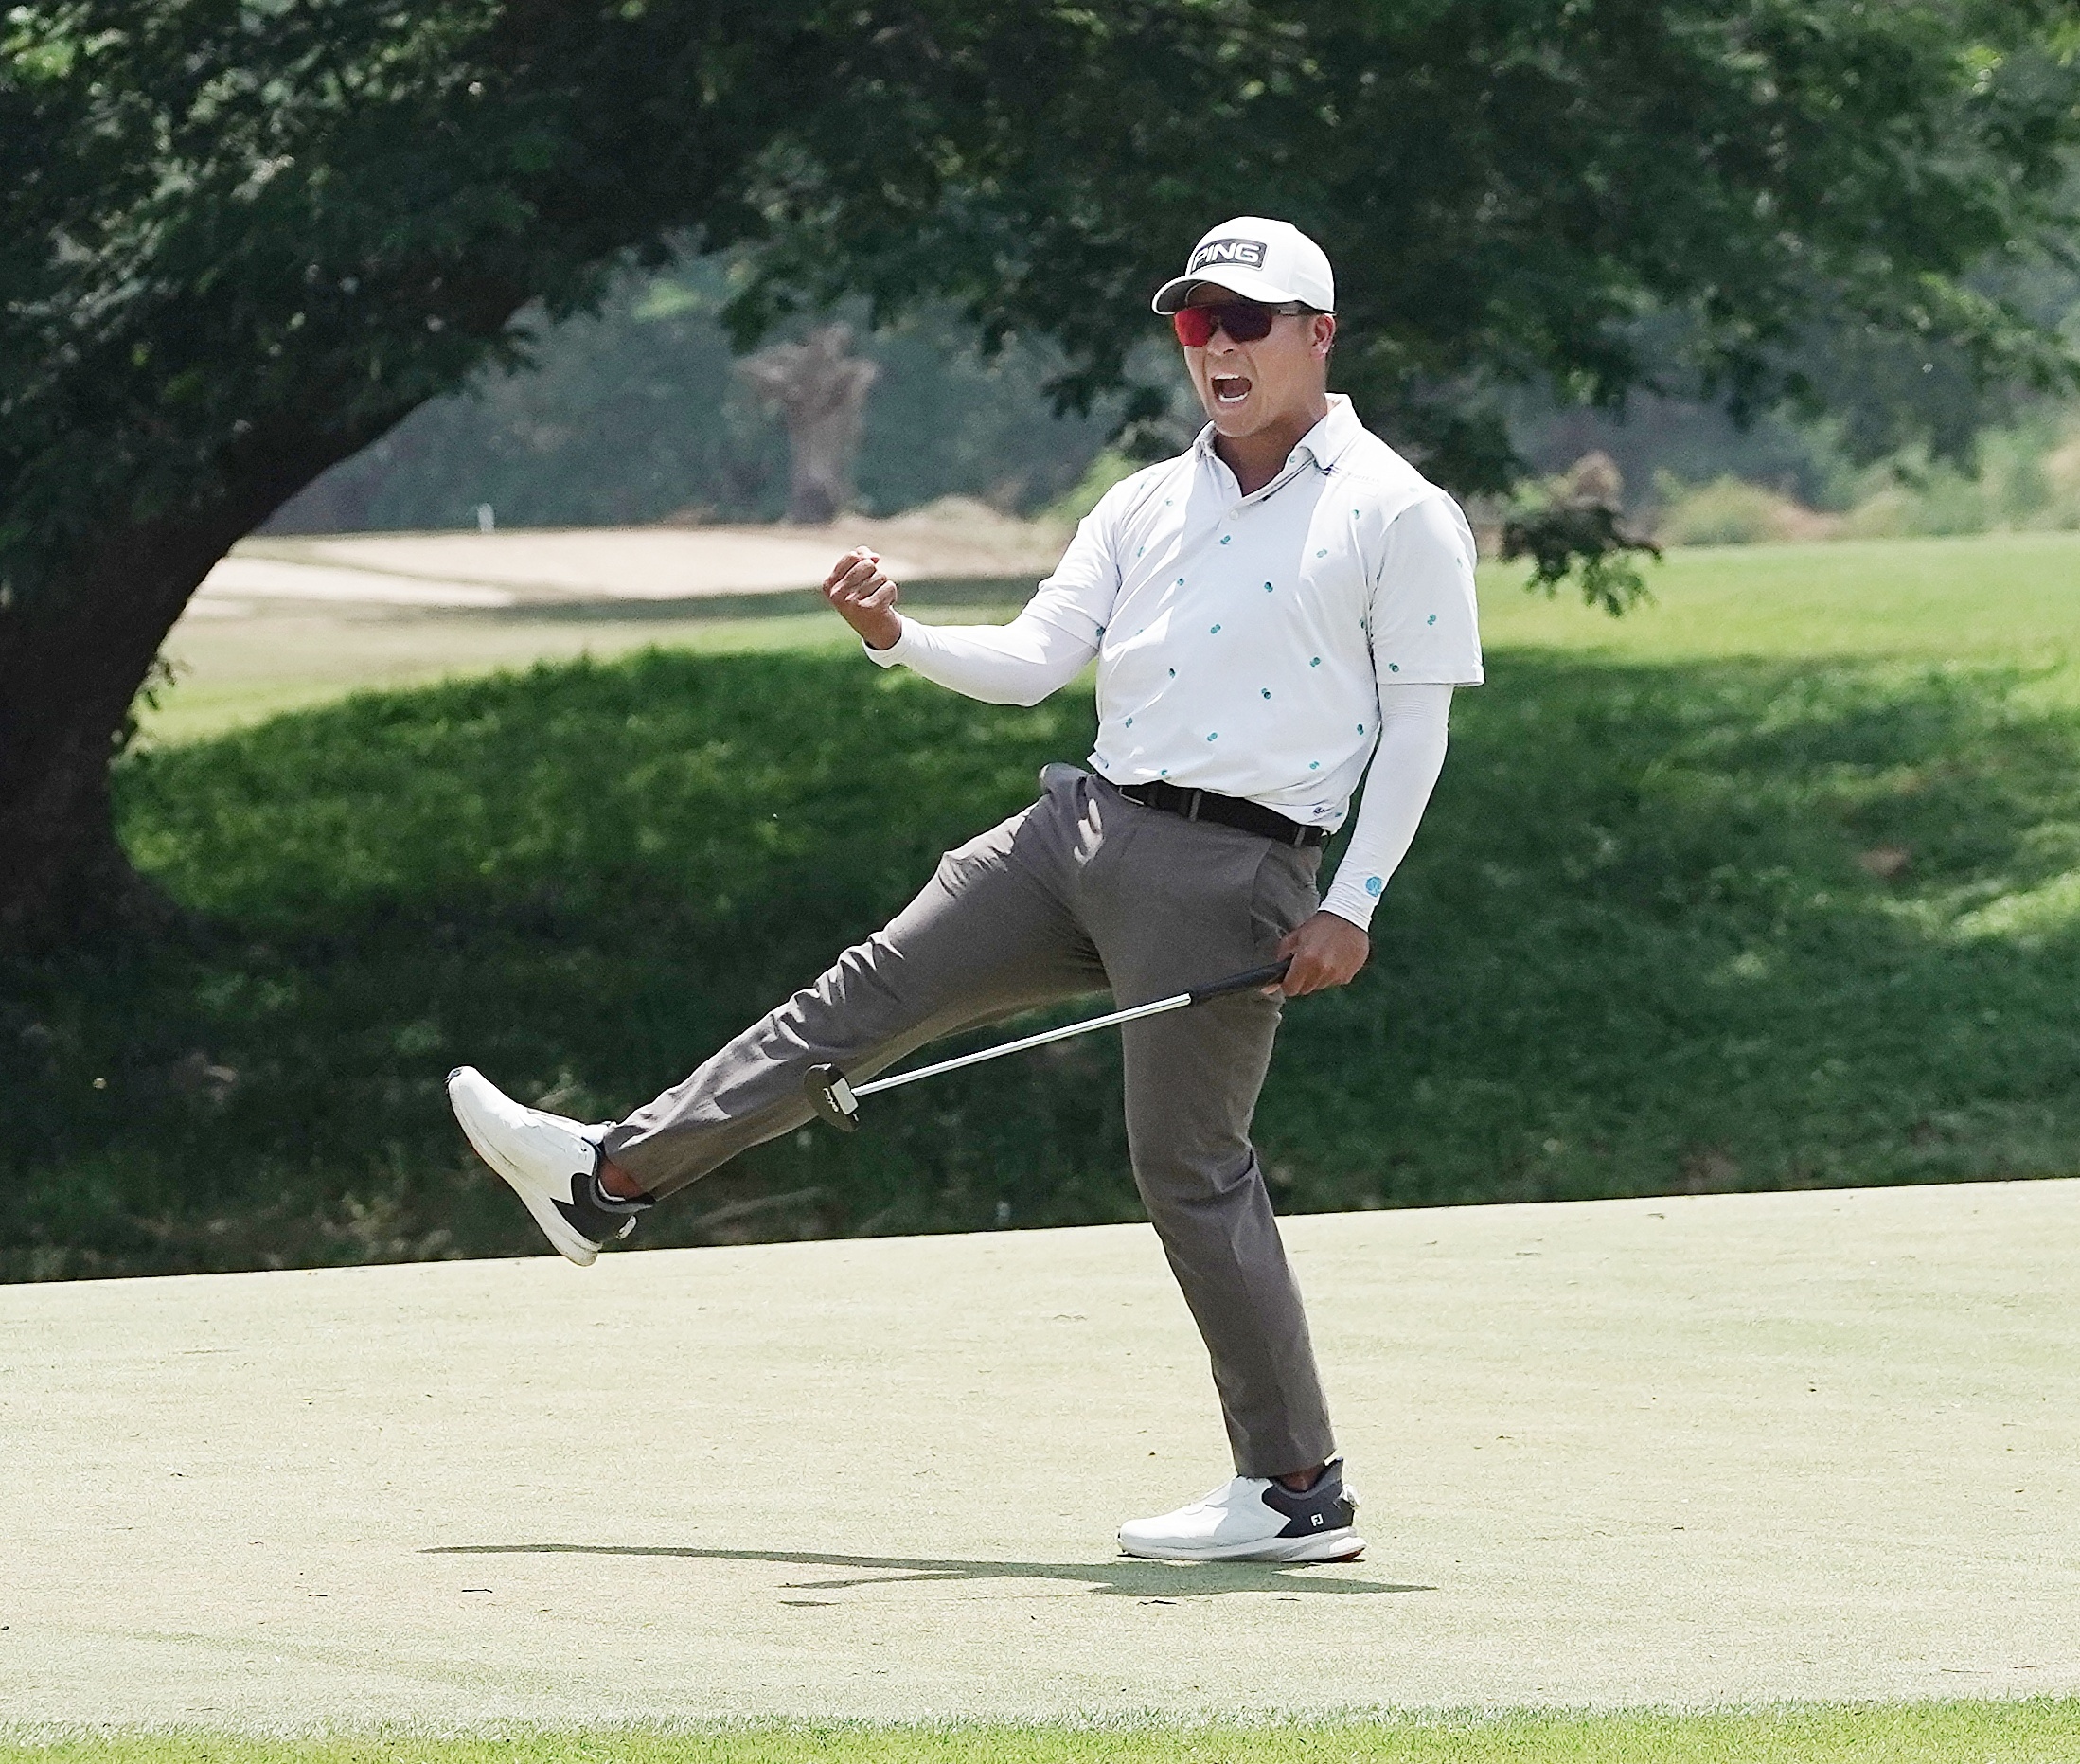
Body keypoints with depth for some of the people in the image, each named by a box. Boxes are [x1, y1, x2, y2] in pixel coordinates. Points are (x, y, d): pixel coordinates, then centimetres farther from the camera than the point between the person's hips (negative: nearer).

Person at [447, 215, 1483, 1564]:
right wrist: (899, 637, -9)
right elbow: (1032, 664, 9)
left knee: (1191, 1169, -8)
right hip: (1085, 831, 7)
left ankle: (1300, 1491, -2)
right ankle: (608, 1182, 13)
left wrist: (1352, 907, -12)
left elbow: (1417, 727, -5)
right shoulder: (1149, 503, 15)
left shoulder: (1399, 516, -3)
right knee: (871, 996, 6)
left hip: (1230, 874, -7)